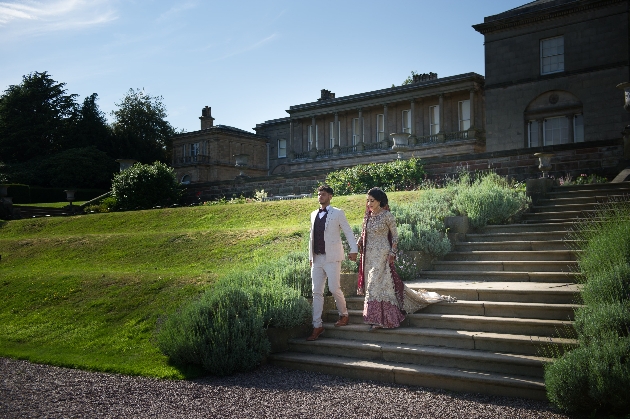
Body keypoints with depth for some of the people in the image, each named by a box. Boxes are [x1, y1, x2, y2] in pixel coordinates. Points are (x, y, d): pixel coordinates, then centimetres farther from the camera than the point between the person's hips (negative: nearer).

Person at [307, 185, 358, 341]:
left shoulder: (337, 213, 0)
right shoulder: (314, 214, 16)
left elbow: (348, 232, -4)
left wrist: (353, 249, -15)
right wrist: (310, 256, 17)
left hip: (332, 258, -5)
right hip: (317, 258, 5)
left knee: (334, 288, -8)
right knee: (317, 292, 2)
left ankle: (344, 314, 19)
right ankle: (317, 326, 6)